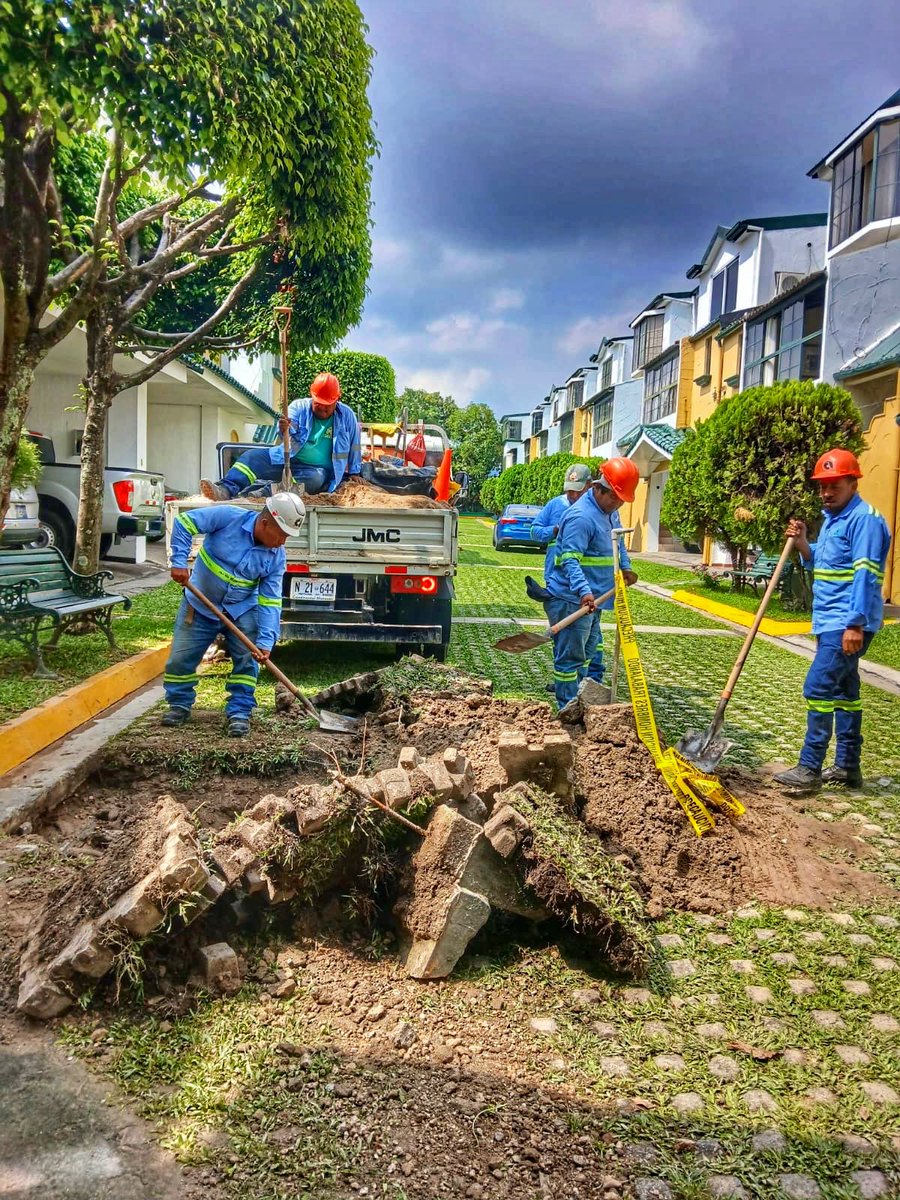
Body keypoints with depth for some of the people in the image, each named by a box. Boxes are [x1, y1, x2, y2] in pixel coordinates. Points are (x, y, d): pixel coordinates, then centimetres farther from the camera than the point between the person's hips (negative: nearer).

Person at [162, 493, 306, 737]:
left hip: (242, 610, 2)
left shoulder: (276, 557, -15)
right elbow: (184, 523, -18)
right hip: (200, 605, -1)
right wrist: (179, 562, -27)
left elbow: (270, 601, -15)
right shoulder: (227, 517, -24)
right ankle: (180, 705, 26)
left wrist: (265, 641, -26)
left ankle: (239, 712, 7)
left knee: (247, 660, -7)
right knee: (181, 658, 4)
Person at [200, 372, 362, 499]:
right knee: (252, 456, -21)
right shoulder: (299, 406, 2)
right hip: (287, 460, 3)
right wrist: (284, 430, -40)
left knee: (316, 479, -39)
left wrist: (354, 474, 12)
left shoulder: (347, 416, 3)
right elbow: (291, 431, -15)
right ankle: (226, 489, -47)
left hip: (317, 470, -3)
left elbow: (354, 447, 11)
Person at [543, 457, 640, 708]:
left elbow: (617, 541, 28)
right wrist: (584, 591, -41)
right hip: (571, 600, -11)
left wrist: (625, 567, 13)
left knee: (588, 652, 21)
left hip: (590, 599, 11)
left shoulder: (610, 511, 10)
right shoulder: (581, 517, -22)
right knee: (571, 656, -5)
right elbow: (570, 560, -29)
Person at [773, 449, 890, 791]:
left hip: (847, 623, -10)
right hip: (829, 621, 10)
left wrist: (856, 624, -25)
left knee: (819, 688, -13)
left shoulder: (865, 519, -14)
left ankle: (809, 769, -8)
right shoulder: (831, 518, 15)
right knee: (843, 691, 14)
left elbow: (865, 575, -20)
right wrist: (803, 544, 4)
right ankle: (848, 766, 22)